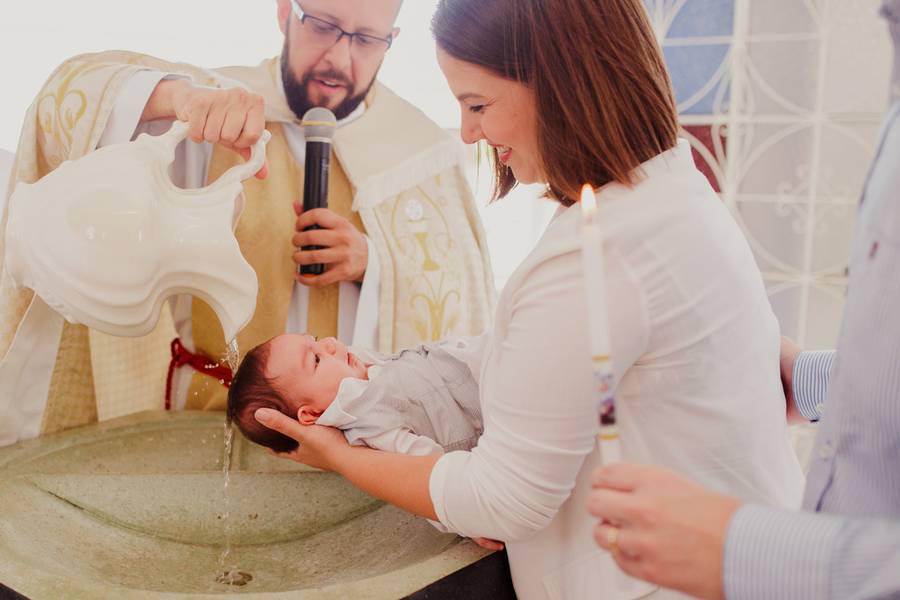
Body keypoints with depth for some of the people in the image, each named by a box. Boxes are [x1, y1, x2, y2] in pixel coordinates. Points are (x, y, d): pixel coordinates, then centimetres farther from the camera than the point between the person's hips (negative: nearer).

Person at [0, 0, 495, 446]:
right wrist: (176, 93, -32)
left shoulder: (419, 148, 5)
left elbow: (466, 299, 4)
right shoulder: (216, 108, 2)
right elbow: (78, 93, -12)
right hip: (205, 415, 0)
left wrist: (373, 262, -15)